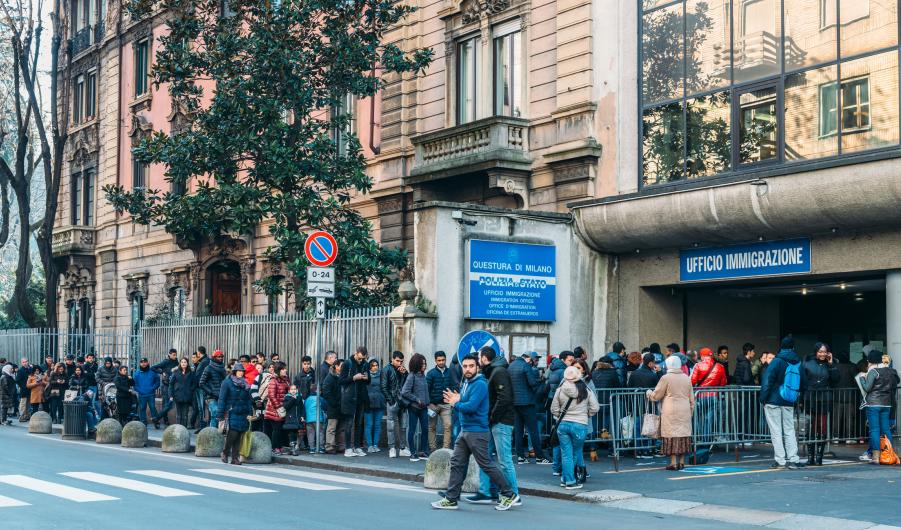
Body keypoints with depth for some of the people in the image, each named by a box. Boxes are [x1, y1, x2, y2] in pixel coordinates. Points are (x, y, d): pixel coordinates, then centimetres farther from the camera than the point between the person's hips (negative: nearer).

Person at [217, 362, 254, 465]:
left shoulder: (245, 384, 14)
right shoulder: (227, 383, -2)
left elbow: (248, 400, 17)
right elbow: (222, 399, -3)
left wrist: (250, 413, 9)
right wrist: (220, 415, -8)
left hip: (242, 414, 5)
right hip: (231, 413, -5)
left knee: (238, 437, 3)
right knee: (233, 434, -12)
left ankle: (235, 457, 9)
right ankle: (225, 453, 9)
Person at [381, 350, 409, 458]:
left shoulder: (403, 370, 15)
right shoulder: (387, 370, -1)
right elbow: (384, 387, -6)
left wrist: (404, 374, -3)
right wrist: (390, 400, -12)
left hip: (402, 402, 5)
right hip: (393, 402, -5)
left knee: (403, 426, 7)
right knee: (392, 426, -2)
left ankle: (402, 448, 12)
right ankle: (392, 448, 1)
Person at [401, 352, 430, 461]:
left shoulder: (423, 375, 8)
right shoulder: (412, 376, -12)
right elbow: (405, 392, -16)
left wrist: (427, 403, 7)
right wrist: (417, 400, -14)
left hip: (423, 407, 6)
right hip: (413, 407, -6)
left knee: (425, 429, 6)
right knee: (412, 430, 3)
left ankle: (423, 452, 16)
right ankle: (413, 453, 10)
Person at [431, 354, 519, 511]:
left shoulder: (480, 384, -15)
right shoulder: (465, 384, 15)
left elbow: (471, 406, -25)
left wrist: (456, 404, -8)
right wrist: (456, 402, 0)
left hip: (476, 432, -9)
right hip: (464, 430, 9)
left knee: (486, 464, -4)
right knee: (457, 463, 8)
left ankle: (509, 495, 6)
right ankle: (451, 499, 12)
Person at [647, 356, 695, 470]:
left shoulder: (666, 378, -7)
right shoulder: (686, 378, 8)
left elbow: (656, 396, -1)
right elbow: (691, 398, 13)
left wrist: (649, 393, 18)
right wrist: (691, 410, 21)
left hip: (671, 412, -5)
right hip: (685, 412, 5)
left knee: (672, 435, -2)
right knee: (684, 434, 9)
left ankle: (673, 463, -5)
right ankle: (681, 462, 11)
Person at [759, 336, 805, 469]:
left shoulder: (777, 361, -9)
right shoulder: (798, 363, 8)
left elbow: (767, 380, -15)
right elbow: (802, 384, 16)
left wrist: (763, 398, -13)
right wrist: (797, 396, 25)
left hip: (773, 401, -5)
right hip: (789, 403, 5)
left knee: (776, 431, 0)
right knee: (789, 430, 11)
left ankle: (780, 460, -2)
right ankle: (793, 459, 4)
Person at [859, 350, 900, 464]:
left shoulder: (873, 371, -10)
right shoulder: (890, 371, 10)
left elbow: (867, 388, -11)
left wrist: (862, 378, 2)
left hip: (873, 404, -6)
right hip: (886, 404, 6)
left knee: (874, 430, -5)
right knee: (886, 429, 10)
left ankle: (876, 457, -7)